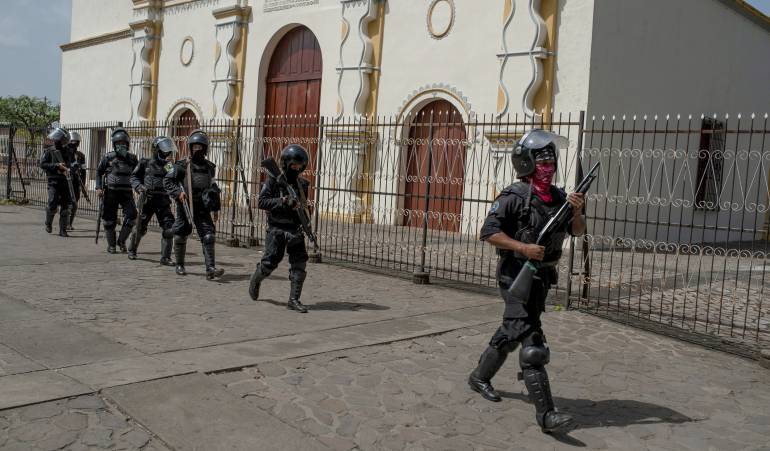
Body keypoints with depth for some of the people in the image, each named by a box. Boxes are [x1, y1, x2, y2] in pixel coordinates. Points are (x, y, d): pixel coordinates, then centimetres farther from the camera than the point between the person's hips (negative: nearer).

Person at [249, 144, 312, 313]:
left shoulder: (302, 184, 7)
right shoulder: (273, 181, -7)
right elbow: (262, 202, -12)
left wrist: (298, 205, -7)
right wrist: (282, 201, -24)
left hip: (295, 229, 4)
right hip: (276, 229, -4)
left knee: (299, 263, -6)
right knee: (270, 262, 0)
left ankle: (294, 300, 0)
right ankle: (256, 279, 33)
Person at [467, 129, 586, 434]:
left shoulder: (557, 196, 8)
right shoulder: (514, 197, -13)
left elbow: (577, 231, 9)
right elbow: (489, 232, -16)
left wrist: (577, 211, -12)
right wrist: (523, 248, -25)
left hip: (542, 277, 8)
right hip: (517, 275, -8)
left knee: (511, 333, 21)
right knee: (532, 342, -12)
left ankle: (480, 377, 41)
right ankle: (545, 414, -12)